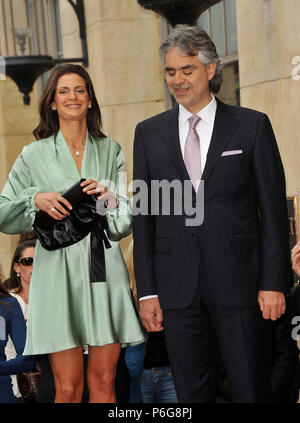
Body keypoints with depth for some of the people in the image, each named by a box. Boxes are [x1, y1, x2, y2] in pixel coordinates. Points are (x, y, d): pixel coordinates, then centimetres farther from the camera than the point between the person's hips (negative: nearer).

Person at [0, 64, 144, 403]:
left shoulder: (110, 151, 12)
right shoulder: (34, 154, 6)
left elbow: (125, 224, 11)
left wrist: (109, 197, -9)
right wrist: (36, 199, -12)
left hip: (104, 272, 2)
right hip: (58, 271, -2)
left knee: (104, 382, 3)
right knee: (68, 388, -3)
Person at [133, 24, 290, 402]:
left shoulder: (252, 125, 2)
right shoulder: (149, 133, 9)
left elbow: (273, 210, 1)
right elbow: (143, 215, 8)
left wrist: (274, 283, -6)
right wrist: (146, 290, 3)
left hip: (239, 283, -2)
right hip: (178, 288, 2)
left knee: (251, 391, 2)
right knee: (191, 395, 8)